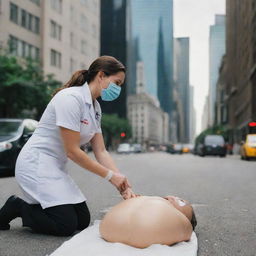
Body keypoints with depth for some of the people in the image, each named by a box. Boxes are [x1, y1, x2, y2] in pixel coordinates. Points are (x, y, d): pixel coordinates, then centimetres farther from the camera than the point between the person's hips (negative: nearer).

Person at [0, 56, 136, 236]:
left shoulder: (95, 108, 8)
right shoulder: (71, 98, -20)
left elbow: (101, 152, 6)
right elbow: (72, 151, -21)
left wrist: (122, 184, -7)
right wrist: (110, 175, -15)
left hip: (55, 167, 9)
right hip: (36, 164, -9)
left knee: (83, 220, 3)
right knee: (66, 225, -14)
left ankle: (24, 205, 19)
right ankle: (16, 208, 7)